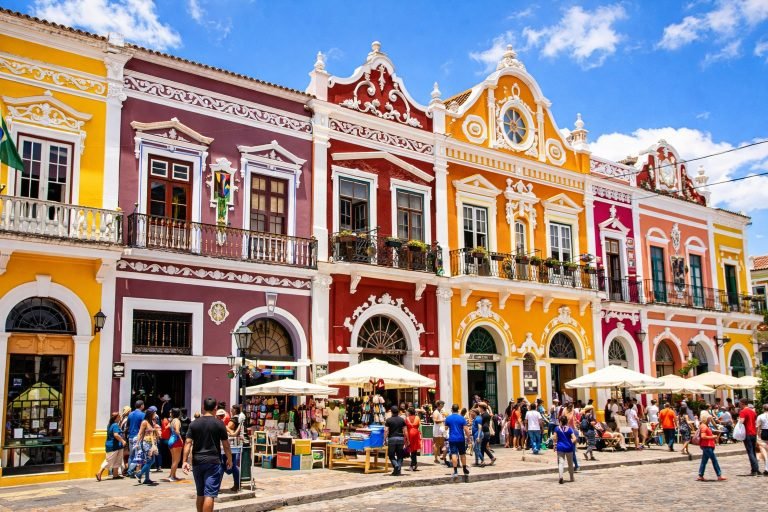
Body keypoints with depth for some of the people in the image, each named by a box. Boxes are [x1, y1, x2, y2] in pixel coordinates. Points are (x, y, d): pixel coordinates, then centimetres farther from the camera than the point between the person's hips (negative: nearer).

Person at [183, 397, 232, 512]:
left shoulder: (194, 424, 4)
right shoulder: (219, 424, -3)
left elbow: (188, 443, -3)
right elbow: (225, 444, 0)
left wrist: (185, 461, -4)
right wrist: (229, 459, 13)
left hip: (197, 462, 4)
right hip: (213, 462, -4)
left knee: (200, 494, 17)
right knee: (209, 495, -6)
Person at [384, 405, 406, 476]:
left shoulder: (388, 420, -1)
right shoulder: (402, 420, 5)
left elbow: (386, 431, -7)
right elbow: (404, 431, 3)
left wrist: (385, 439, -1)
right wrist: (405, 440, 10)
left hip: (392, 438, -2)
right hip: (400, 438, 2)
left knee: (391, 455, 9)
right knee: (399, 455, 10)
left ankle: (396, 465, -14)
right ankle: (398, 471, 5)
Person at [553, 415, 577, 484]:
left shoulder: (557, 429, -3)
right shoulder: (569, 429, -3)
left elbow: (555, 438, -7)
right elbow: (574, 439, -9)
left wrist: (554, 445, 8)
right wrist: (571, 442, 11)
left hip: (560, 448, -1)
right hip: (569, 448, 1)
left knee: (561, 462, -5)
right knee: (570, 463, 16)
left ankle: (561, 476, -28)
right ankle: (571, 478, 27)